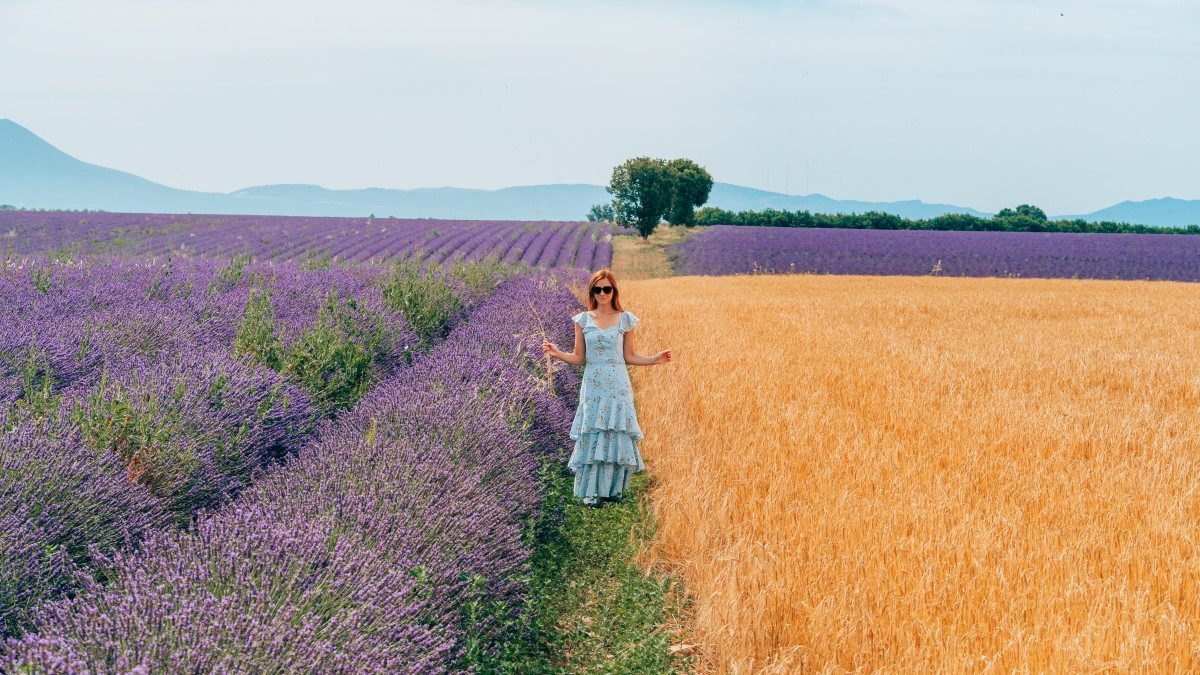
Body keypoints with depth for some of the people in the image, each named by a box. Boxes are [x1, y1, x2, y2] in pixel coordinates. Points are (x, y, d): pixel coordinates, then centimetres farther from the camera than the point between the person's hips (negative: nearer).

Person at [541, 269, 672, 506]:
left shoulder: (625, 319, 4)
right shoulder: (583, 319, 4)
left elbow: (629, 357, 8)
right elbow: (579, 358, 5)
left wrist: (654, 360, -4)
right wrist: (558, 354, -11)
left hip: (618, 386, 0)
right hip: (593, 386, 0)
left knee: (617, 437, 1)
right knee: (591, 437, -1)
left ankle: (613, 487, 15)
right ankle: (590, 491, 8)